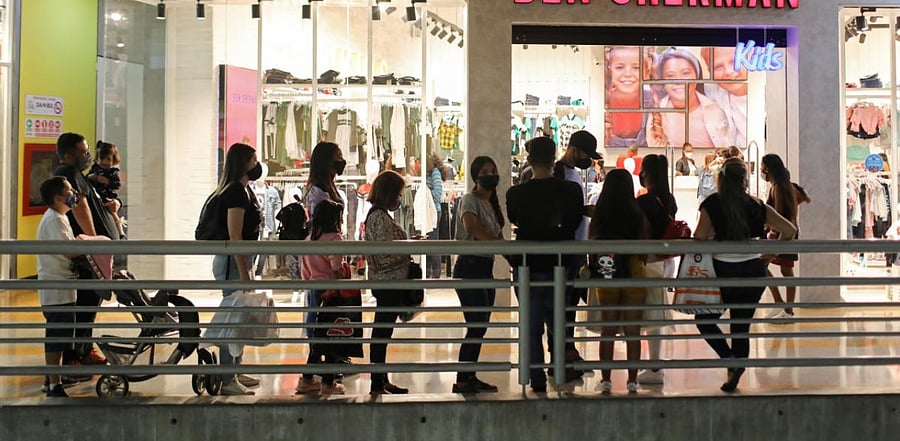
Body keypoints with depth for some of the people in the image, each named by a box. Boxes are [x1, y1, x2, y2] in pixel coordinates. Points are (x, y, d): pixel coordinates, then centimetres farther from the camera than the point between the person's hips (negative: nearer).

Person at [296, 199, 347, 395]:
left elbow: (305, 272, 12)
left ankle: (306, 380, 20)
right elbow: (337, 269, -22)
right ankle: (328, 383, 5)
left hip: (314, 290, 7)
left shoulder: (309, 239, 8)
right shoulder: (333, 238, -13)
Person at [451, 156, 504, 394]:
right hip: (469, 267, -9)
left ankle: (470, 377, 18)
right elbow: (472, 227, -29)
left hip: (486, 268, 9)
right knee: (476, 326, -11)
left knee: (480, 326, 11)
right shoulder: (470, 200, -10)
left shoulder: (492, 203, 18)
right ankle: (462, 381, -5)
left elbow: (497, 236, 16)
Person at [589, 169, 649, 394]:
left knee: (607, 331, 10)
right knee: (633, 331, 6)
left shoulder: (598, 217, -6)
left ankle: (606, 379, 12)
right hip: (634, 277, -1)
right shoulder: (639, 217, -8)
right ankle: (632, 380, 9)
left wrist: (590, 267, 16)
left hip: (607, 279, 1)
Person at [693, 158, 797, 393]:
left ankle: (730, 359, -4)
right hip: (753, 271, 3)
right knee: (741, 327, 13)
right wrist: (768, 255, 9)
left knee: (705, 319, 16)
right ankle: (733, 379, 16)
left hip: (722, 271, -3)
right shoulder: (756, 206, 1)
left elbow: (699, 238, -17)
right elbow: (789, 230, 1)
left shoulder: (712, 204, -9)